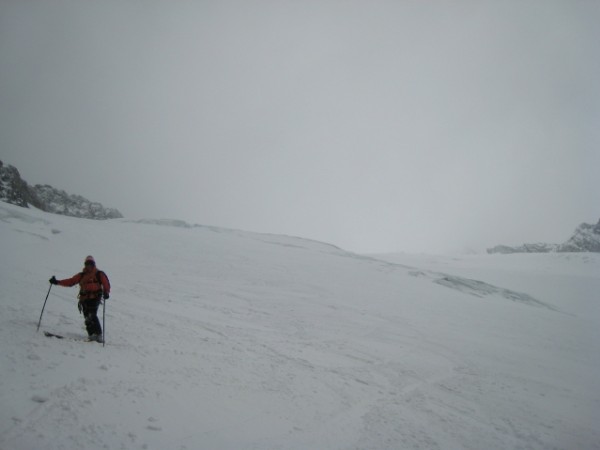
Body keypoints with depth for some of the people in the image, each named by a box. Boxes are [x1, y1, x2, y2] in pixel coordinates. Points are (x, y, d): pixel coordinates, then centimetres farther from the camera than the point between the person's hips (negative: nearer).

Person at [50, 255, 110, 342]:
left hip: (94, 298, -4)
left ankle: (98, 335, -19)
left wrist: (106, 293, -21)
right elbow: (70, 281, 14)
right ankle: (91, 335, 3)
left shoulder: (99, 274, 6)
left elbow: (106, 284, -2)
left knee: (92, 316, -19)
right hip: (84, 299, 5)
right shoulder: (81, 275, 17)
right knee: (87, 317, -2)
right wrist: (57, 282, 5)